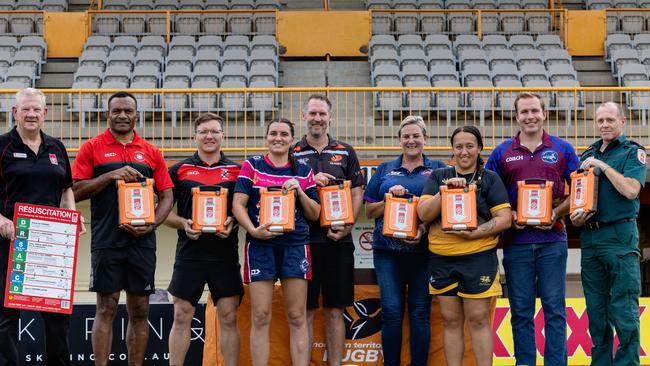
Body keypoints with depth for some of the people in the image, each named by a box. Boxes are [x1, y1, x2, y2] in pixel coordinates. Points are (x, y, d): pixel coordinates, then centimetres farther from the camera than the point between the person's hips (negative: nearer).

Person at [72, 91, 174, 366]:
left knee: (139, 311, 6)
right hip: (106, 241, -2)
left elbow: (166, 197, 10)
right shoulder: (92, 148, 4)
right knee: (106, 309, -1)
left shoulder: (151, 152, 11)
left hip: (142, 242, 3)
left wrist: (151, 225, -6)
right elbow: (76, 192, -1)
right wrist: (111, 176, -12)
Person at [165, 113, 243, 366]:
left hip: (225, 254, 0)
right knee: (181, 318, 1)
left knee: (229, 318, 2)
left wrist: (233, 222, -9)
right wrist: (183, 223, -9)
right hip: (189, 253, 0)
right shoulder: (179, 170, 7)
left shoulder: (236, 170, 8)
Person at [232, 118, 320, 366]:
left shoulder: (303, 171, 12)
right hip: (260, 245, -1)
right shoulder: (252, 166, 7)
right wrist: (253, 230, -16)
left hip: (295, 246, 1)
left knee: (297, 318, 1)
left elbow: (314, 214, 12)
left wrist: (299, 191, -5)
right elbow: (238, 204, 0)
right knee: (260, 317, -2)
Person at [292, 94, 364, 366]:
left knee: (335, 311, 6)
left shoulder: (345, 153, 11)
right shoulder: (292, 154, 7)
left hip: (338, 241, 1)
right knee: (305, 311, 1)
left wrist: (347, 226, -6)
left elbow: (357, 193, 8)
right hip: (304, 240, -1)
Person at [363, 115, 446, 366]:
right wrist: (389, 199, -5)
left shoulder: (438, 169, 10)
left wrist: (425, 228, -13)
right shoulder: (385, 170, 15)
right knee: (391, 312, -4)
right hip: (388, 249, 1)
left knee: (420, 313, 1)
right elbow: (370, 211, 13)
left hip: (423, 250, -1)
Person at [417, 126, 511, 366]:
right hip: (441, 258, 3)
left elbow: (504, 219, -3)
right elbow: (423, 214, 1)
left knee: (478, 320, -2)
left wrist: (473, 233, -16)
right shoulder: (438, 177, 10)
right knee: (451, 321, 8)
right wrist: (445, 190, -13)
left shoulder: (490, 179, 4)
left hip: (479, 257, -3)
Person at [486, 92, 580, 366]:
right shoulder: (502, 153, 8)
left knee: (554, 309, 1)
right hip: (516, 239, 1)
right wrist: (508, 216, -8)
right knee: (521, 310, 5)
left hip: (552, 239, -1)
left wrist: (557, 213, -9)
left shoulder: (562, 149, 6)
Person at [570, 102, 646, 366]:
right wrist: (575, 217, 2)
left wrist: (602, 166, -12)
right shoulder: (587, 156, 16)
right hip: (589, 237, 6)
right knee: (596, 312, 9)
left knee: (623, 310, -6)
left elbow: (631, 190, -16)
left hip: (619, 235, -6)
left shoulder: (633, 153, 1)